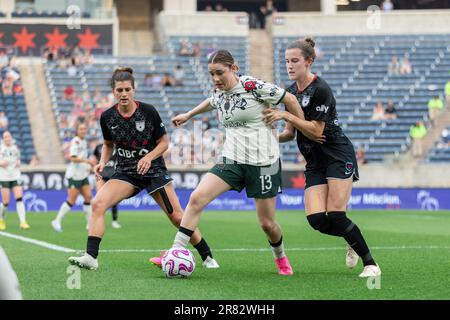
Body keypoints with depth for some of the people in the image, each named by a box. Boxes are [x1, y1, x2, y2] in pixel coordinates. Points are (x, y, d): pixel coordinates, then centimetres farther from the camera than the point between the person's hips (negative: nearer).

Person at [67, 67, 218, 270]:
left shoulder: (148, 112, -13)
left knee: (177, 216, -4)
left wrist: (148, 157, -20)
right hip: (125, 172, 2)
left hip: (153, 169, -2)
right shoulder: (107, 117, -5)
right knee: (98, 203, -22)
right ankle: (91, 257, -22)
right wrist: (103, 162, -6)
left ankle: (207, 257, 14)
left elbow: (164, 142, -3)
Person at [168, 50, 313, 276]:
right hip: (232, 161, 5)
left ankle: (280, 257, 34)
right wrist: (188, 115, 44)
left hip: (263, 162, -5)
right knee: (196, 198, -16)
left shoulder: (252, 86, -14)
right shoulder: (218, 94, 6)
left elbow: (290, 99, -6)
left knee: (267, 223, 2)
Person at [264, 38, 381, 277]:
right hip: (315, 161, 7)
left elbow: (316, 130, -18)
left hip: (338, 156, -7)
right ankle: (353, 244, 18)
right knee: (316, 219, -10)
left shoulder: (320, 89, -15)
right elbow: (291, 132, 14)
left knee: (335, 216, -16)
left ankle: (370, 264, -1)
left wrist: (286, 115, -21)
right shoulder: (290, 92, 10)